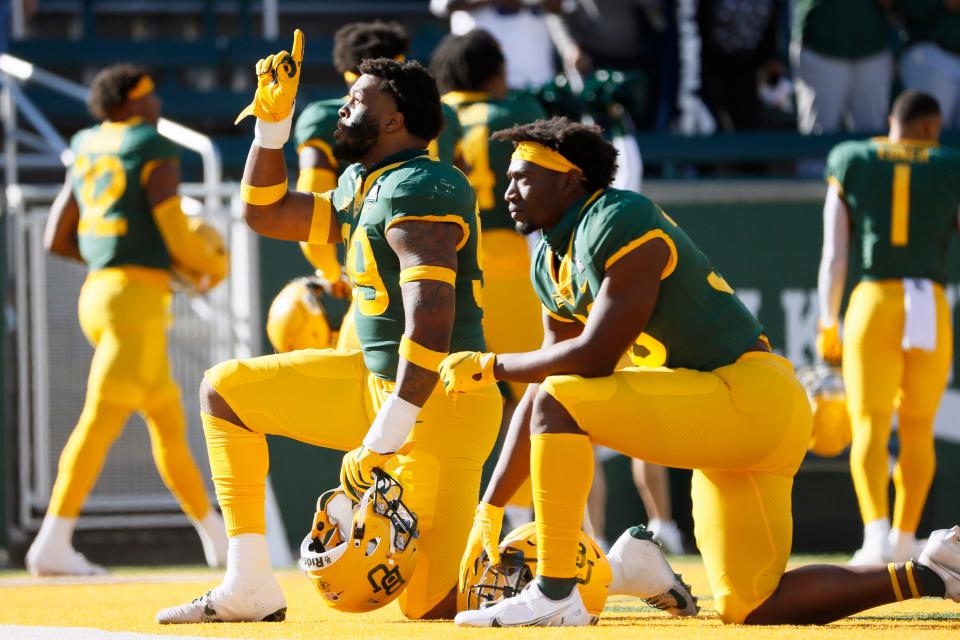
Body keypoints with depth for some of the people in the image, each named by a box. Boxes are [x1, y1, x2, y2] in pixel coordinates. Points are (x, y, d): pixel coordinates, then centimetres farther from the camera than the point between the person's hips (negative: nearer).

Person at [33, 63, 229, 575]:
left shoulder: (88, 155, 16)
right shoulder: (155, 154, -6)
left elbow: (56, 239, 17)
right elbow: (180, 239, -12)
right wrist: (216, 265, 9)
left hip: (98, 288, 9)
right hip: (138, 298, -9)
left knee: (168, 418, 17)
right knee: (102, 419, -15)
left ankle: (217, 537, 25)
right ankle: (52, 543, -24)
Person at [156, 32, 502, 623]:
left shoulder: (419, 187, -16)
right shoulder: (362, 187, 14)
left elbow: (431, 313, -27)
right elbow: (265, 214, 26)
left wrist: (388, 433, -32)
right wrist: (272, 124, 12)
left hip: (439, 399, -10)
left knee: (431, 604, -16)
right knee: (225, 390, 10)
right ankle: (250, 588, 6)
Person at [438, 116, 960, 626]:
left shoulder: (621, 223, -15)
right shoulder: (551, 264, 14)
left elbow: (594, 359, -20)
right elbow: (544, 390, 16)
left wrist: (489, 367, -8)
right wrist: (489, 510, 12)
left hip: (750, 398, -10)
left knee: (562, 401, -20)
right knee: (751, 609, 9)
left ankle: (554, 595, -19)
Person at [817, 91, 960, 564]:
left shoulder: (851, 165, 8)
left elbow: (833, 256, 4)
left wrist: (827, 326, 8)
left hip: (872, 302, 0)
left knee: (869, 428, -3)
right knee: (917, 431, 14)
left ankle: (877, 531, -23)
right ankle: (904, 538, 21)